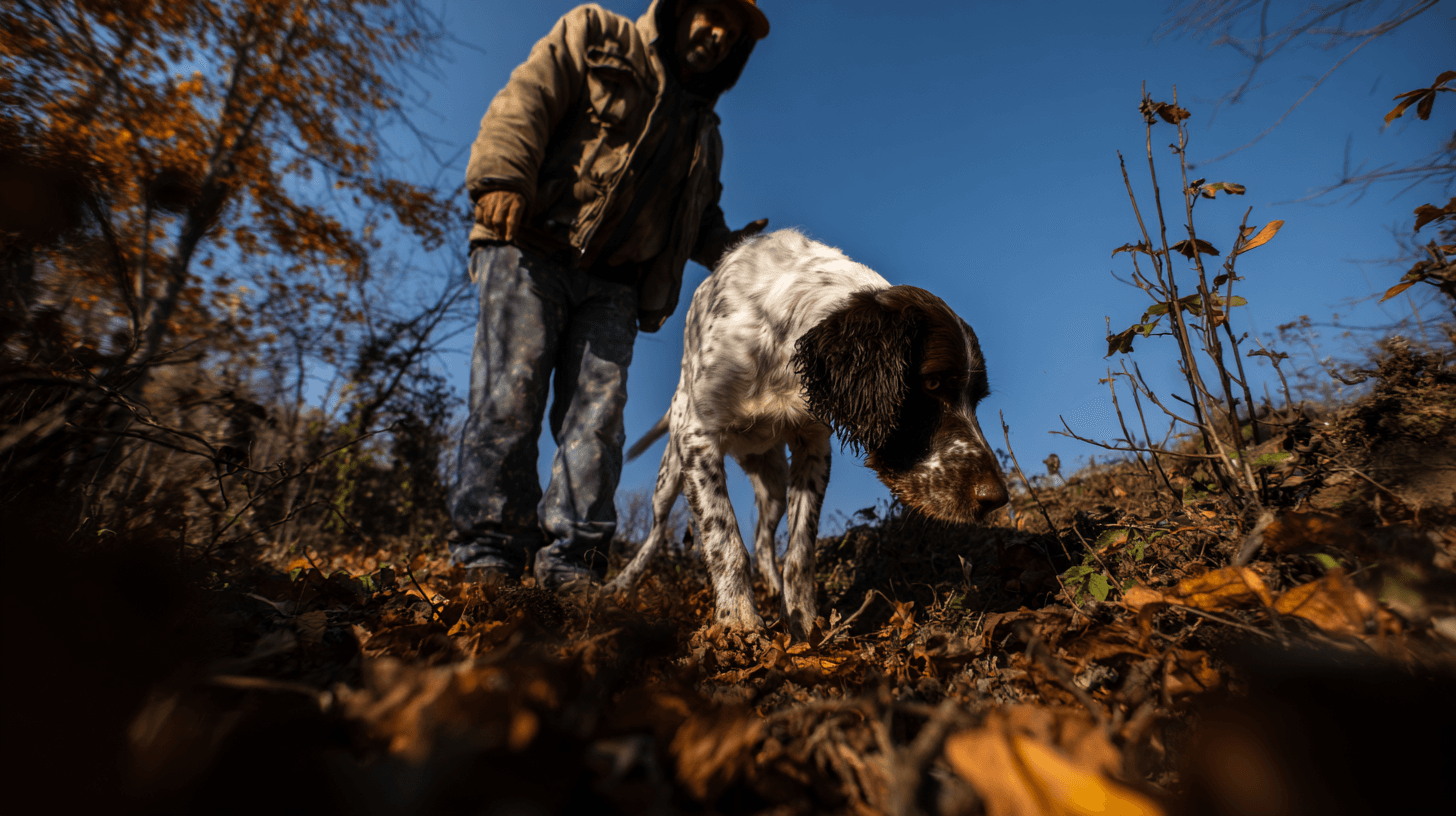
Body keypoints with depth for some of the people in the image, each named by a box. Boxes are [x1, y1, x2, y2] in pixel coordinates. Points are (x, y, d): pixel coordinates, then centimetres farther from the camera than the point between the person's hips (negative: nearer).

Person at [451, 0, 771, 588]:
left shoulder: (703, 131, 27)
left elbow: (698, 222, 27)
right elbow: (526, 99, -2)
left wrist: (730, 248, 5)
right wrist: (502, 175, -20)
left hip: (612, 286, 5)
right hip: (532, 252, -4)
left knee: (597, 415, -6)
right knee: (510, 396, -12)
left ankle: (570, 566, -3)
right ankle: (486, 552, -4)